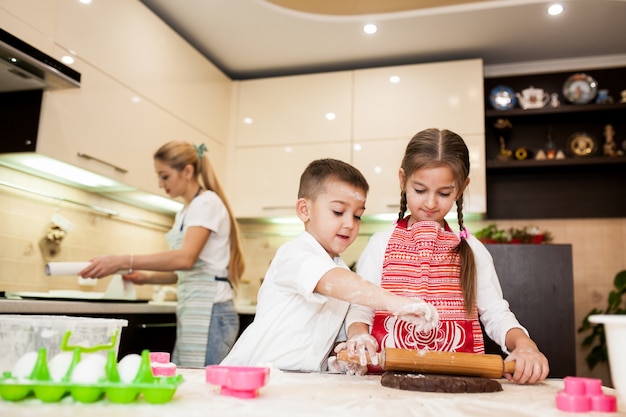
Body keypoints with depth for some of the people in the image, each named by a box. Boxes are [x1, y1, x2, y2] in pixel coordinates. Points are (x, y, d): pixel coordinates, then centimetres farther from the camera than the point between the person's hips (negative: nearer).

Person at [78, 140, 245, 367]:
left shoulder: (207, 202, -9)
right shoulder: (184, 212, 18)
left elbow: (186, 258, -24)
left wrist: (125, 261, -27)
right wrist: (146, 277, 5)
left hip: (208, 312, -9)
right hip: (191, 310, 9)